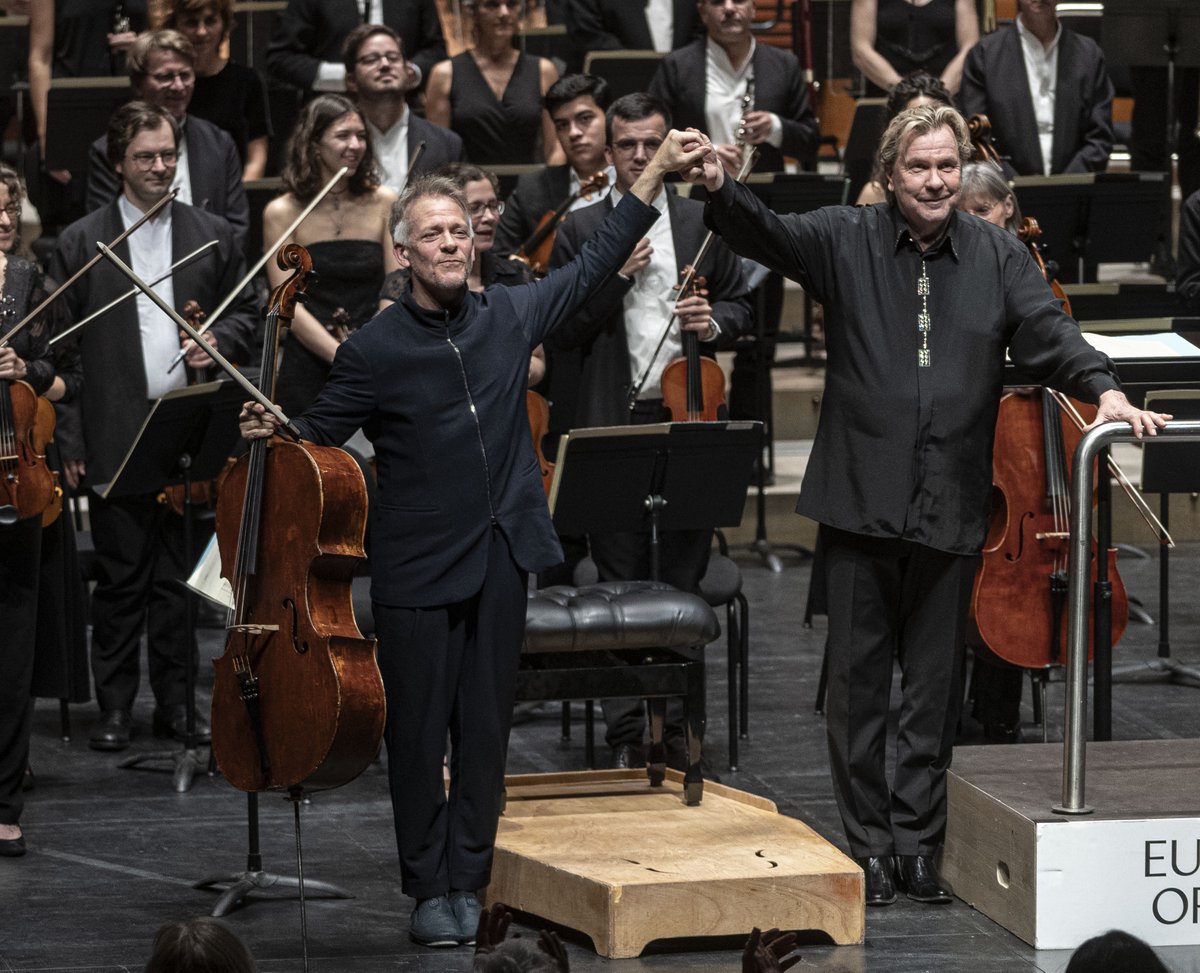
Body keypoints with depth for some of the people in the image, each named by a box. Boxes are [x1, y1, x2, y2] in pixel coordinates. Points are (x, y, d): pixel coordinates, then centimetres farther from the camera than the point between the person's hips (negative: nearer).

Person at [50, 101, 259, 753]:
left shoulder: (213, 236, 10)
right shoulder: (80, 244, 4)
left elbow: (245, 316, 18)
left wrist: (218, 341, -6)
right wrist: (68, 440, -3)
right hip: (116, 442, -2)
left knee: (181, 576, 5)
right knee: (120, 577, 1)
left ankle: (176, 701, 14)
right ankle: (115, 707, 9)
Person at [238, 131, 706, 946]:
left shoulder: (508, 316, 3)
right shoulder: (375, 350, -8)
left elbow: (592, 269, 14)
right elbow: (322, 433, 1)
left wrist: (656, 175, 12)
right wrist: (273, 433, -20)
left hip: (500, 560, 3)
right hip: (418, 567, -3)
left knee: (487, 729, 8)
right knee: (419, 733, 3)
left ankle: (469, 879, 18)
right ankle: (429, 888, 15)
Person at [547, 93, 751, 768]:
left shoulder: (703, 223, 9)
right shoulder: (581, 232, 4)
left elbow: (740, 303, 16)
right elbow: (560, 333, -2)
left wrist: (715, 322, -6)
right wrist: (618, 278, -14)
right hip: (613, 426, -2)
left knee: (684, 579, 6)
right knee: (621, 584, 1)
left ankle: (675, 728, 14)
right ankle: (626, 735, 6)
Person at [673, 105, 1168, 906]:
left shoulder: (998, 256, 6)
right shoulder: (847, 240, 1)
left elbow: (1048, 334, -2)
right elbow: (766, 234, -13)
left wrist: (1104, 389, -21)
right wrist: (720, 190, -34)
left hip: (952, 510, 1)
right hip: (861, 502, -1)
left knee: (937, 684, 8)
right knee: (858, 680, 4)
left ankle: (918, 841, 18)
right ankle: (869, 844, 15)